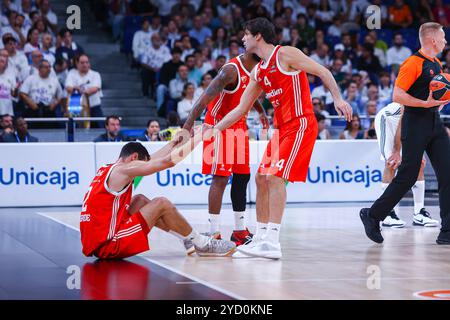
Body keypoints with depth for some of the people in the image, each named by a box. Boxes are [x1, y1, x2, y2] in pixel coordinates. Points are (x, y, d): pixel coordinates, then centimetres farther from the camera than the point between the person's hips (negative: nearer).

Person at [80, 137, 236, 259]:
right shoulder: (124, 169, -9)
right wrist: (198, 137, 0)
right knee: (162, 204, -2)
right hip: (106, 246, -10)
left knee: (140, 201, 23)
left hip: (95, 242, 10)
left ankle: (189, 239, 23)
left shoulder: (107, 170, 16)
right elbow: (169, 161, -10)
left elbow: (152, 159, 23)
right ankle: (202, 245, 11)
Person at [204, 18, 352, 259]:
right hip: (281, 128, 9)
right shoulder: (257, 72, 16)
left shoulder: (285, 54, -8)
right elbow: (241, 109, 19)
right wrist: (213, 130, 16)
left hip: (301, 124, -9)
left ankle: (272, 243, -20)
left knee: (275, 176, -18)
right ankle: (261, 238, 15)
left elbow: (322, 72, -7)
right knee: (261, 178, 8)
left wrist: (338, 98, -19)